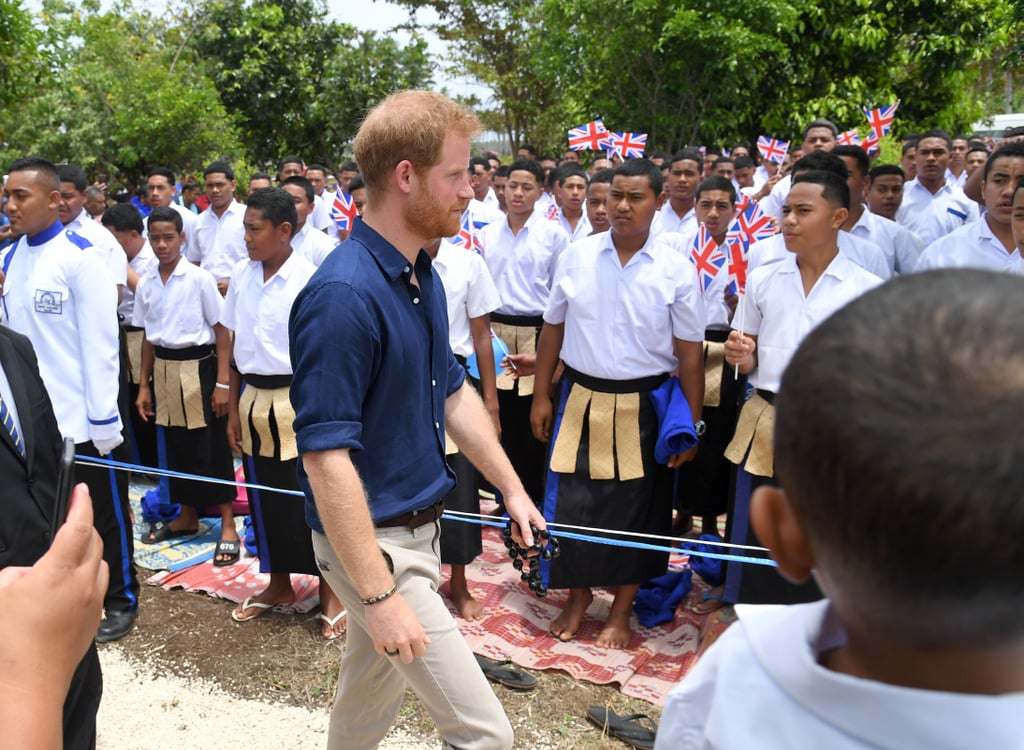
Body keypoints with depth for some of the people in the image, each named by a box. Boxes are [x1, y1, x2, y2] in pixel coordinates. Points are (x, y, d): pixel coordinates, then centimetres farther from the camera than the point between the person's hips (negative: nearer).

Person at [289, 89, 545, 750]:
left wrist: (513, 489, 15)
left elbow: (453, 392, 16)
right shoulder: (344, 295, -24)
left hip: (417, 526, 9)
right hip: (374, 542, -9)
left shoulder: (424, 275, 5)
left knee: (372, 694, 26)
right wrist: (379, 595, -25)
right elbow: (326, 456, -26)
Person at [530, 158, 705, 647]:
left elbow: (690, 352, -3)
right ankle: (577, 597, 31)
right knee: (572, 503, 6)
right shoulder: (576, 257, 0)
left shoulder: (677, 270, -6)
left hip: (643, 405, -1)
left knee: (636, 511, 10)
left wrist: (691, 425, -3)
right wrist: (541, 396, 6)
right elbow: (553, 329, 7)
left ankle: (621, 611, 30)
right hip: (580, 399, 2)